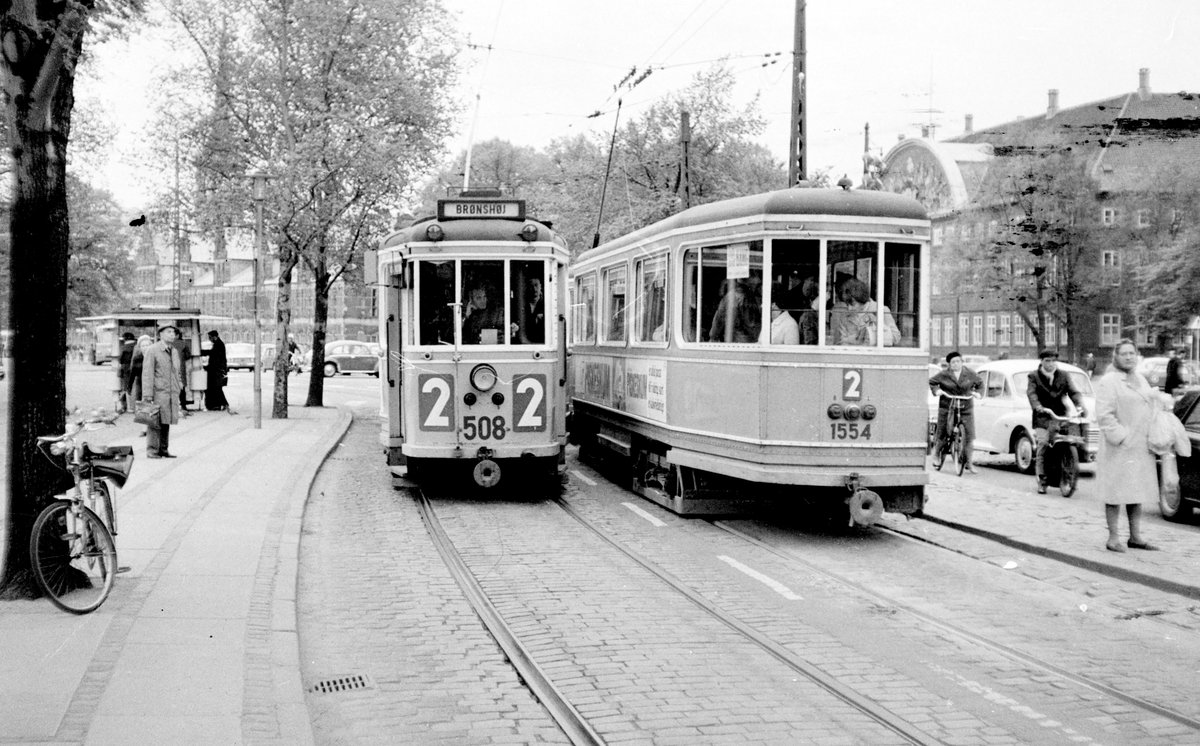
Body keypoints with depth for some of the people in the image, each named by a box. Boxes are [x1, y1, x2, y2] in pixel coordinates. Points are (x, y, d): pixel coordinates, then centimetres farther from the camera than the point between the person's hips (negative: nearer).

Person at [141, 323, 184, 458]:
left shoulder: (175, 351, 16)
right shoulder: (152, 350, -4)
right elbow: (147, 374, -10)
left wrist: (179, 384, 17)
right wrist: (147, 395, -15)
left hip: (172, 393, 6)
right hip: (157, 392, -6)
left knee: (166, 422, 7)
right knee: (155, 423, -6)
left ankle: (163, 449, 13)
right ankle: (152, 450, -1)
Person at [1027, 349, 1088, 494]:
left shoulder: (1064, 376, 14)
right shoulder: (1034, 376, 7)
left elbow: (1074, 392, 5)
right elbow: (1031, 393, -7)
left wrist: (1080, 406, -14)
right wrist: (1039, 408, -25)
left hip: (1061, 416, 2)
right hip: (1042, 417, -2)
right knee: (1043, 443, -18)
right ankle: (1041, 480, -11)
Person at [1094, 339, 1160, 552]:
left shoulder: (1141, 379, 16)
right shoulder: (1108, 382, -8)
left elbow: (1152, 408, 22)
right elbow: (1104, 416, -14)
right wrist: (1121, 437, -19)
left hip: (1142, 449, 7)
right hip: (1119, 449, -7)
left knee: (1137, 494, 11)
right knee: (1116, 494, -3)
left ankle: (1135, 537, 19)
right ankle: (1113, 537, 4)